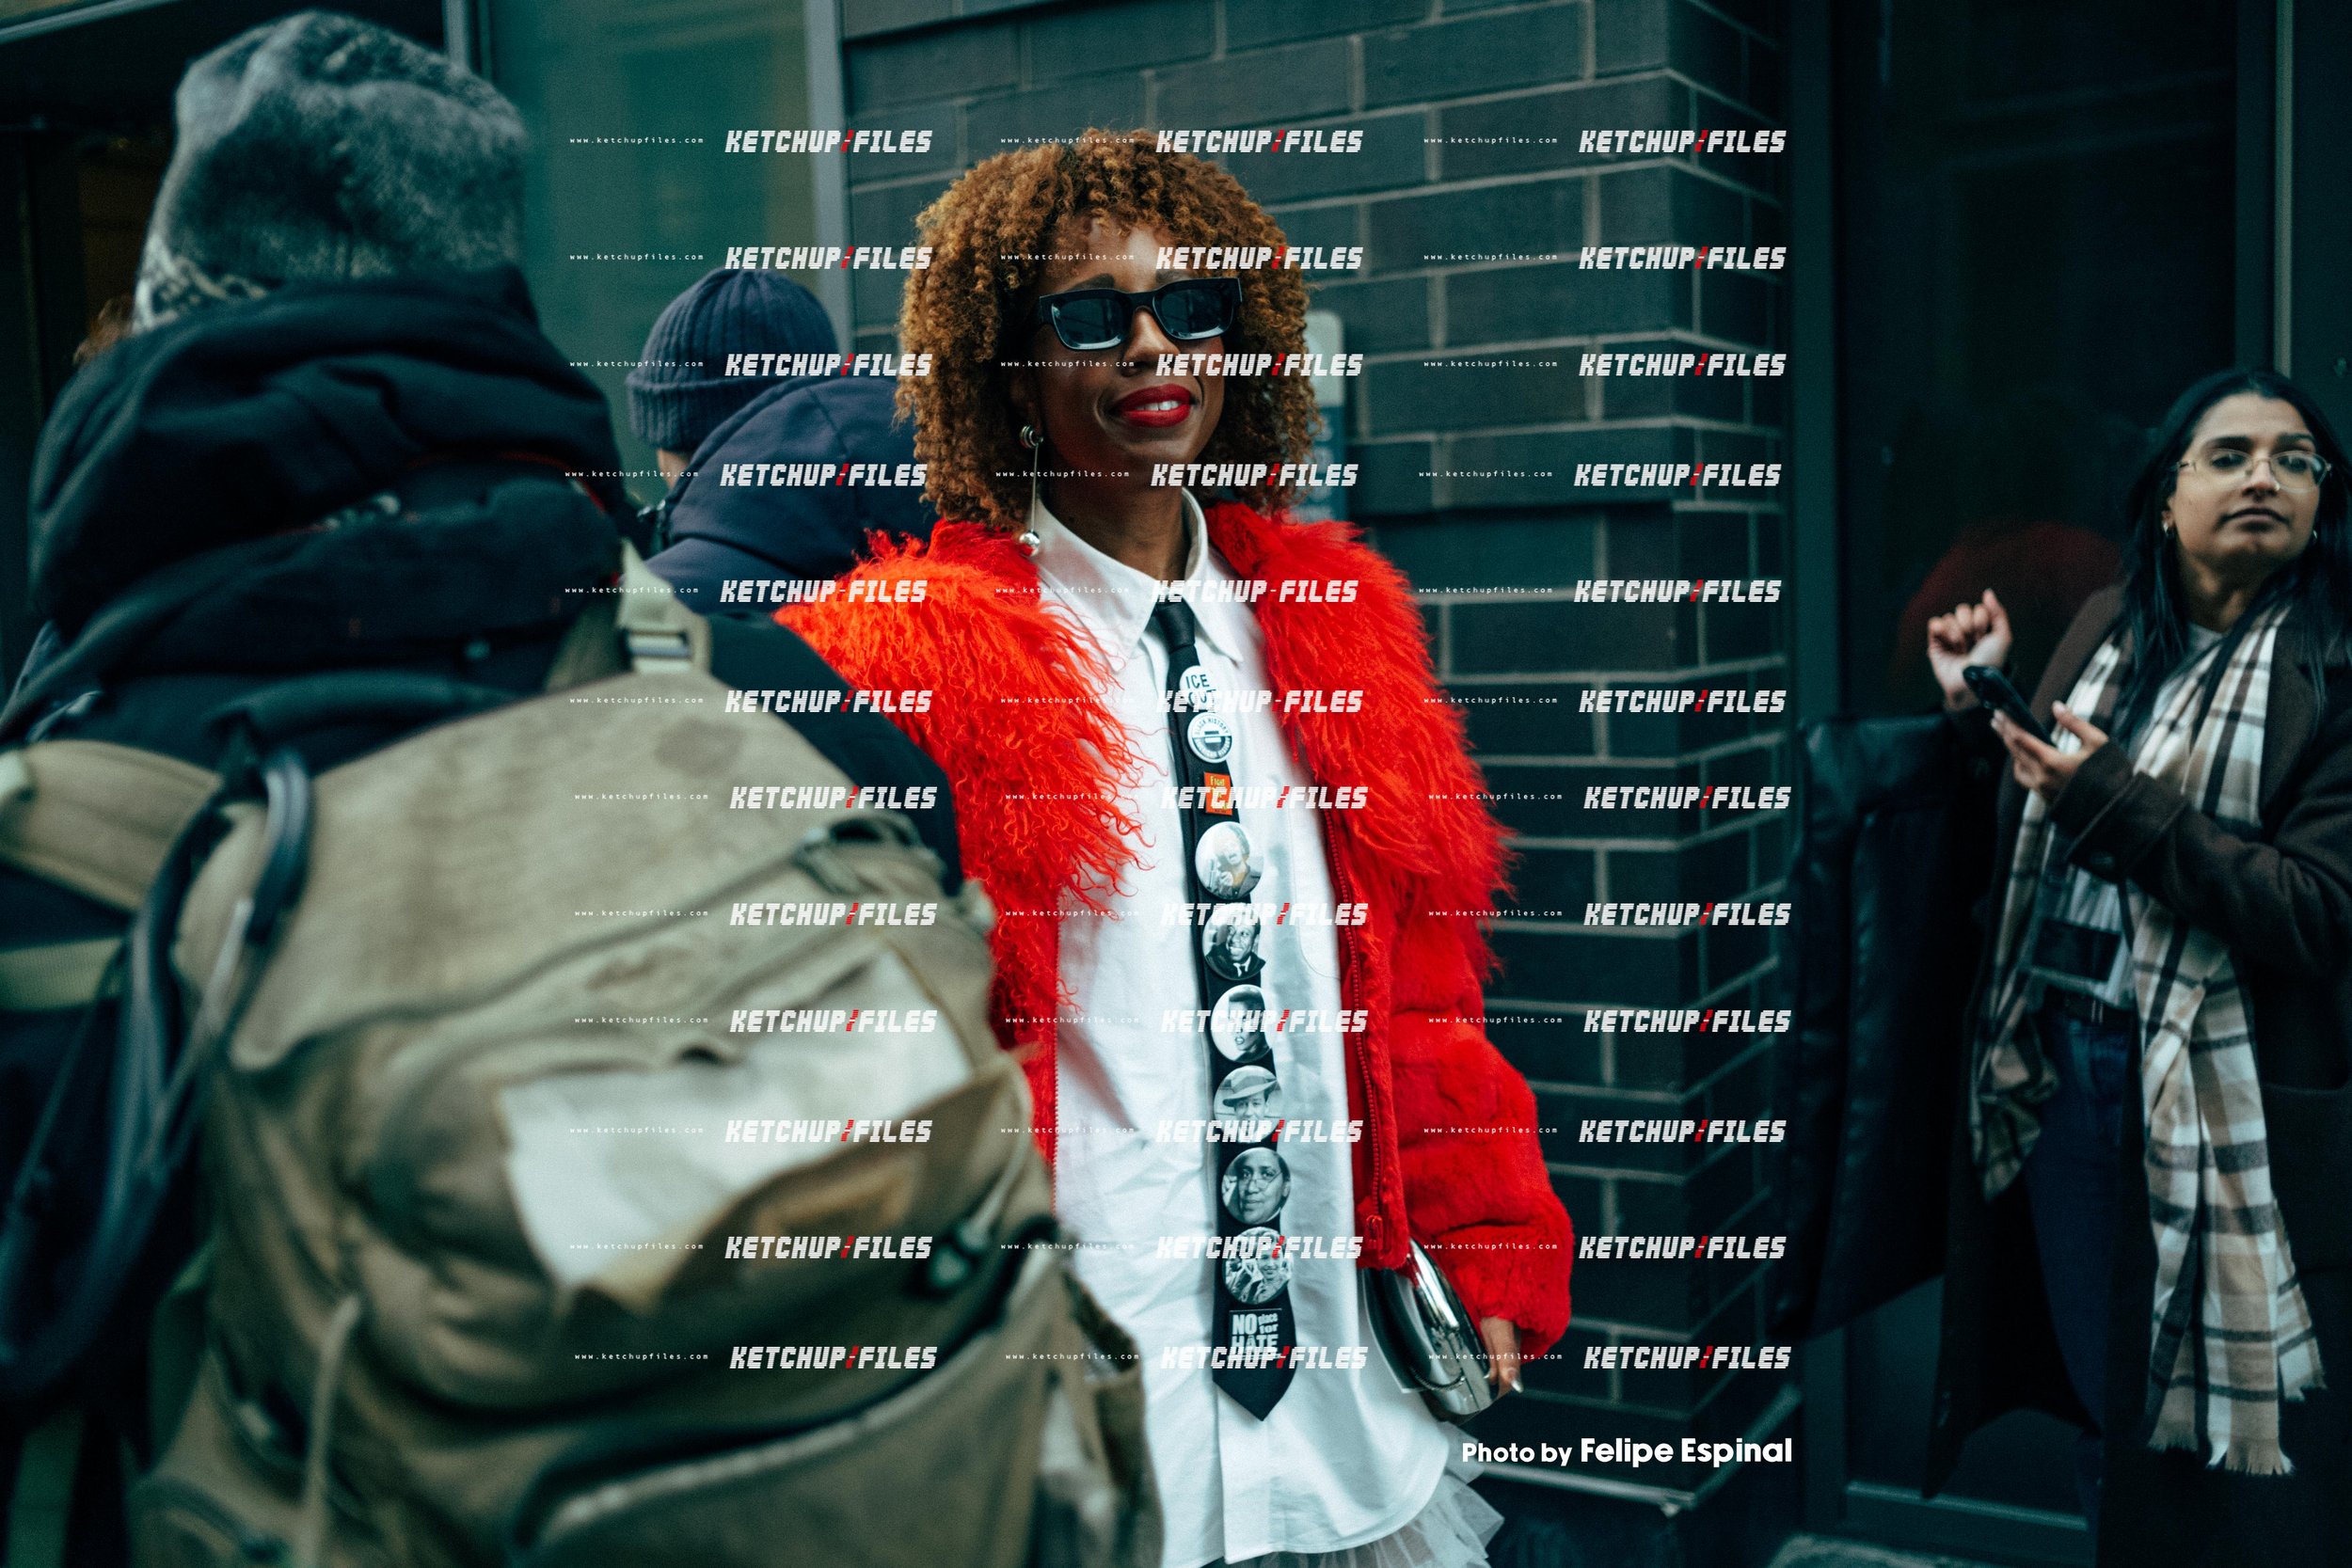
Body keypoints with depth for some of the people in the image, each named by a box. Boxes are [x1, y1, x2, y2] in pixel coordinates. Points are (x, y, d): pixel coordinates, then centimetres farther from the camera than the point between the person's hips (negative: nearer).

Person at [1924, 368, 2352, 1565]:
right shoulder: (2108, 629, 10)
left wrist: (2112, 797, -20)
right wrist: (1984, 709, 6)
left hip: (2228, 1104, -5)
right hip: (2059, 1068, 5)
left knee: (2228, 1444, 4)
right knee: (2100, 1406, 17)